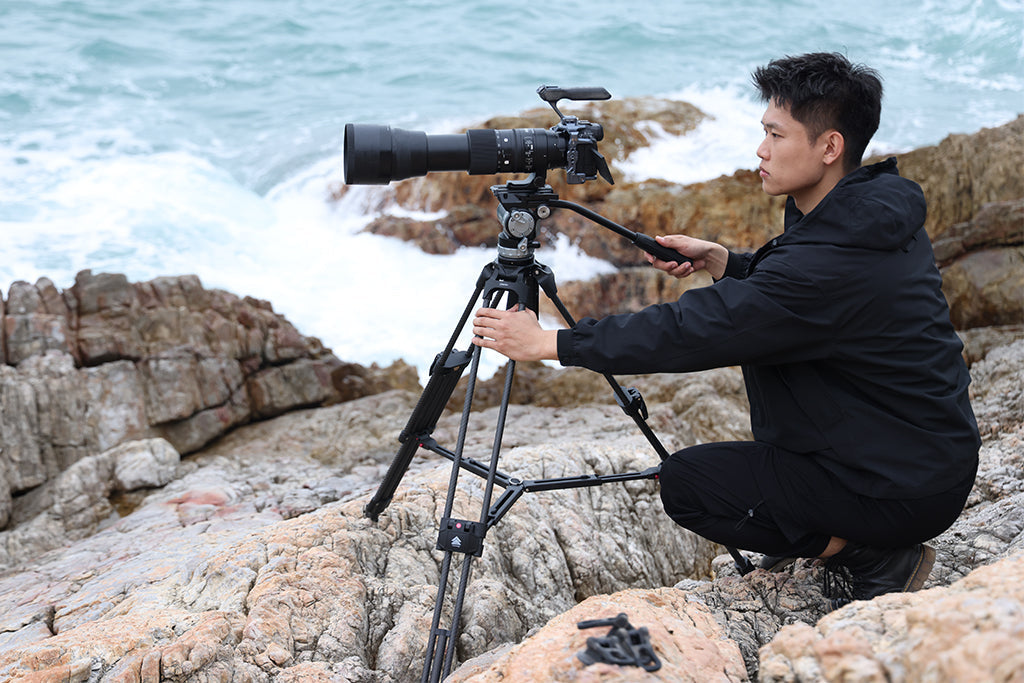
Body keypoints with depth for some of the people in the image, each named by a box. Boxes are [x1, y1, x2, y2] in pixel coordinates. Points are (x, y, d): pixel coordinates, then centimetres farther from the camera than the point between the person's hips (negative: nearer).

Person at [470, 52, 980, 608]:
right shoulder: (874, 214, 2)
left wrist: (550, 342, -20)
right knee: (760, 338, 18)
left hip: (909, 491, -9)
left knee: (686, 483, -4)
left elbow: (696, 332, -26)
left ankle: (877, 560, -1)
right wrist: (718, 261, 6)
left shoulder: (836, 259, -27)